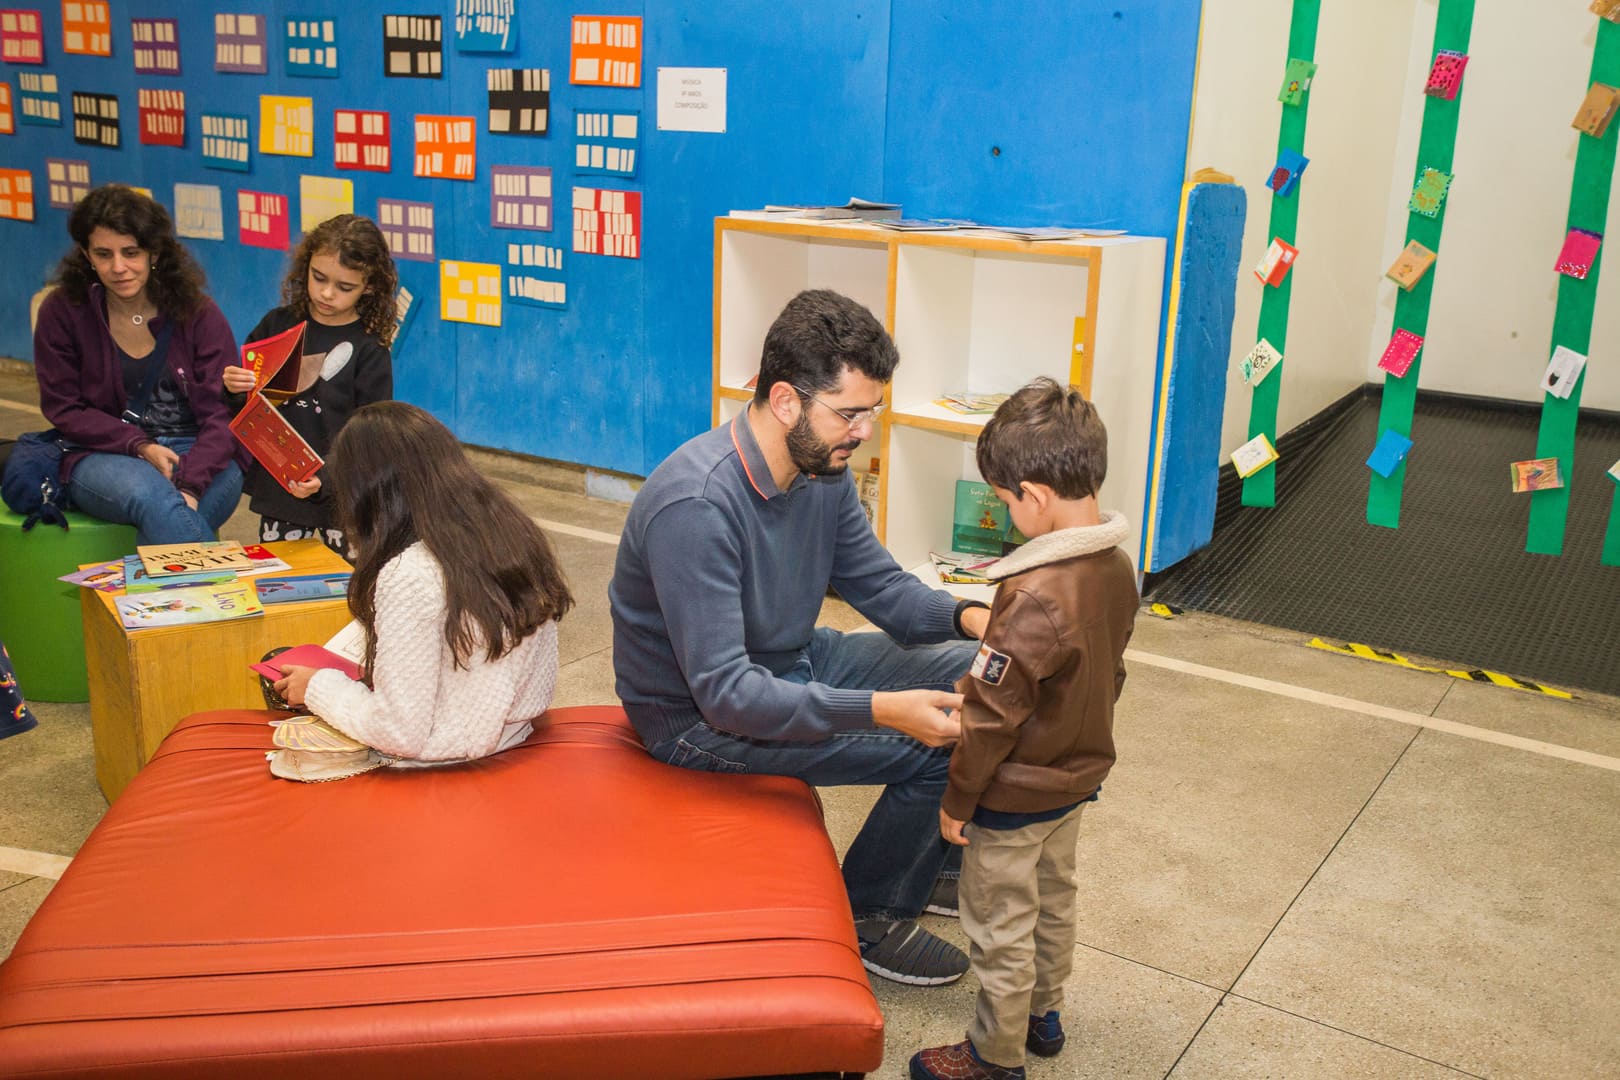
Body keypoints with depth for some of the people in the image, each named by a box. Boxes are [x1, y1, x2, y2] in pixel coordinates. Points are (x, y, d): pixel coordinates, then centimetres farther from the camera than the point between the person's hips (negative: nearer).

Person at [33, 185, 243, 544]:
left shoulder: (197, 313, -2)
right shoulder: (62, 312, 0)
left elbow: (223, 413, -8)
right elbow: (63, 409, 3)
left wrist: (189, 485, -24)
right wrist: (139, 445, -14)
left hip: (203, 458, 0)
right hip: (105, 455, 1)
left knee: (161, 521, -35)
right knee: (151, 494, -35)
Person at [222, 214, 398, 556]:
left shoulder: (370, 350, -7)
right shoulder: (277, 325, 4)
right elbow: (245, 409, 11)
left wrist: (325, 478, -24)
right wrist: (233, 389, -12)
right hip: (276, 486, 3)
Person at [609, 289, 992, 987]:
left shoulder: (823, 468, -6)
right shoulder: (695, 506, -33)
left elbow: (877, 584, 5)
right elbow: (725, 693, -34)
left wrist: (967, 616, -14)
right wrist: (881, 709, -38)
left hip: (793, 659, 9)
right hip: (700, 714, -8)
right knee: (936, 747, -18)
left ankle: (928, 864, 26)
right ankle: (863, 917, 7)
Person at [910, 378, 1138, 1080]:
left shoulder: (1037, 596, -33)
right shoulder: (1117, 567, -7)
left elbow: (992, 713, -26)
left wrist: (957, 799, -13)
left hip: (1016, 795, -9)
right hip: (1077, 778, 9)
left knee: (1000, 929, 10)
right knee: (1053, 900, 27)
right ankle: (1044, 1014, 46)